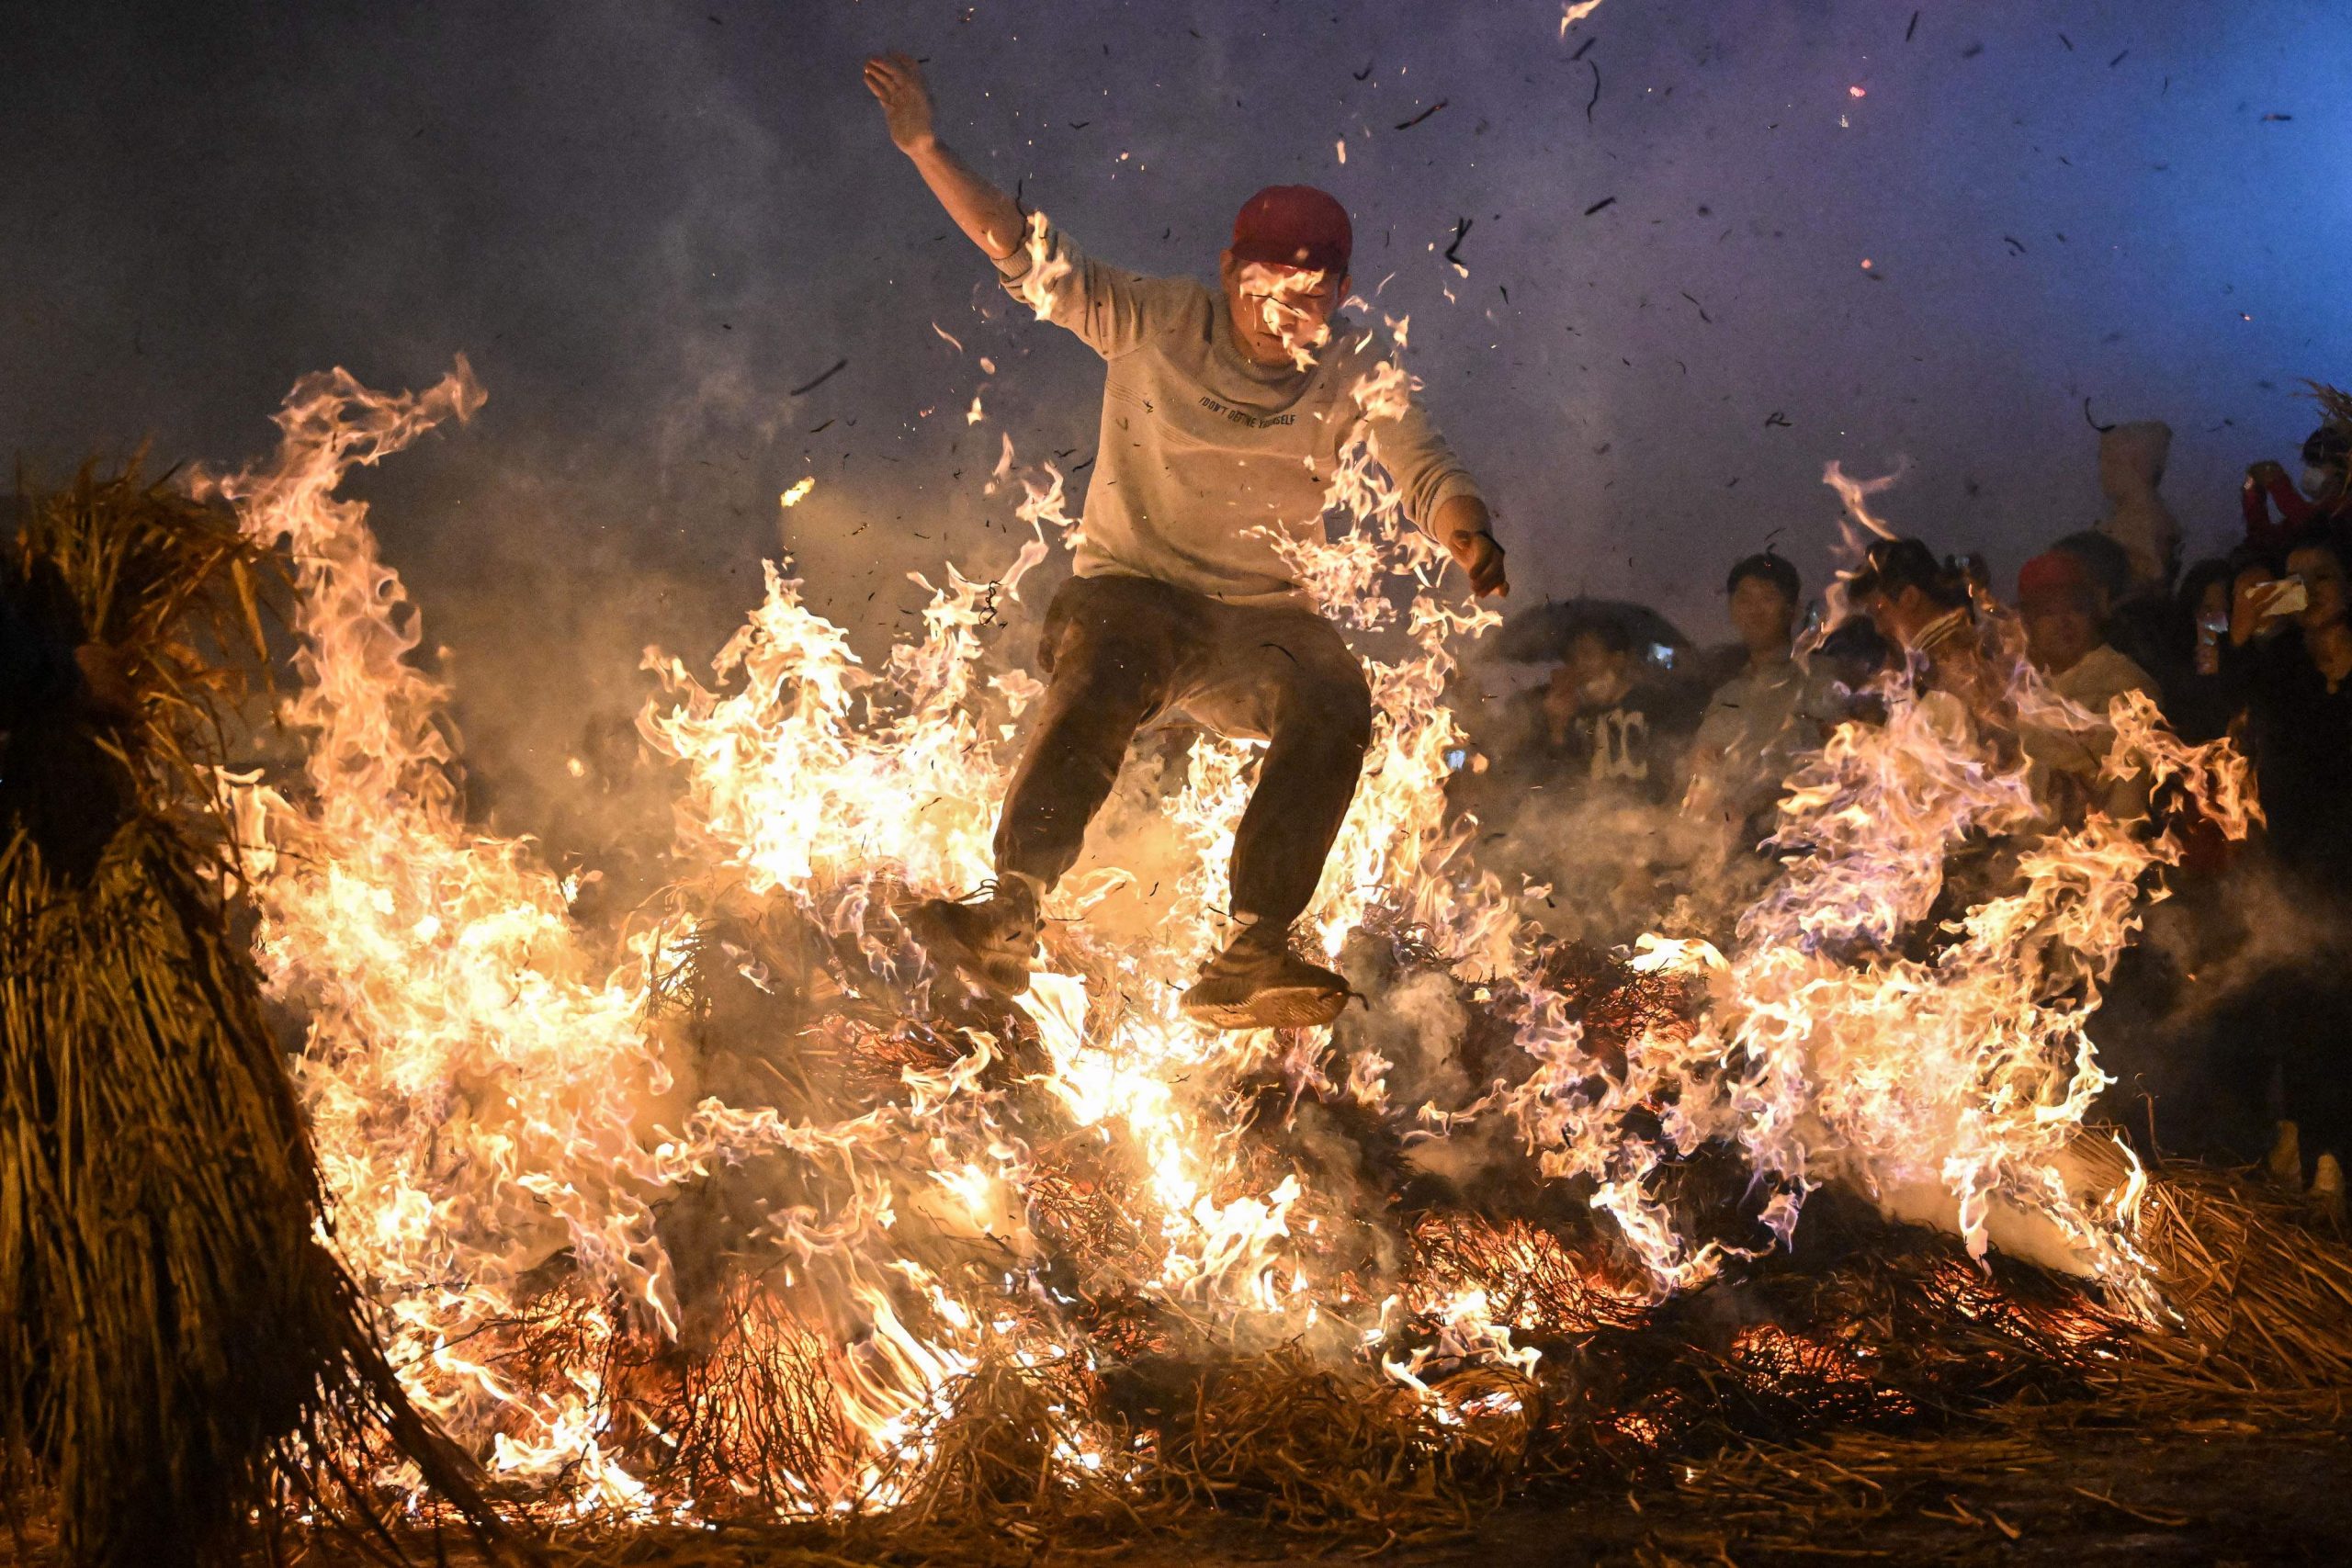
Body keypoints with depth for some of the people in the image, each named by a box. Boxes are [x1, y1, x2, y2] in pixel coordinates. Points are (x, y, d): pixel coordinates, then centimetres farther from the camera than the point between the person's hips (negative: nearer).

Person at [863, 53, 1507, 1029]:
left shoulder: (1352, 374, 2)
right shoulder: (1153, 323, -2)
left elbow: (1425, 471, -9)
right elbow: (1029, 260, -7)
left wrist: (1471, 541, -32)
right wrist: (926, 149, -20)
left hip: (1261, 617, 2)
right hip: (1130, 589, -2)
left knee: (1335, 703, -29)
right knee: (1104, 675, -37)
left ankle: (1250, 955, -33)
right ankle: (1009, 919, -39)